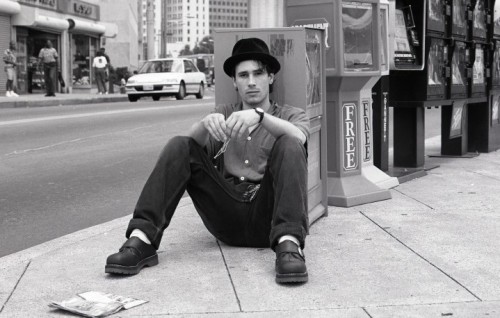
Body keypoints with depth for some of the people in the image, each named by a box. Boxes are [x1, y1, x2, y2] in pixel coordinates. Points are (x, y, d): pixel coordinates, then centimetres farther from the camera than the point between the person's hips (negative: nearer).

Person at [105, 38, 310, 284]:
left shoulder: (291, 115, 15)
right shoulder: (223, 114, 23)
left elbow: (298, 138, -12)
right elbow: (194, 141, 0)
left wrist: (259, 115, -30)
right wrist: (207, 123, -23)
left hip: (268, 216, -2)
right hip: (226, 214, 2)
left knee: (289, 146, -25)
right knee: (179, 146, -13)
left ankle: (288, 245, -42)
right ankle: (141, 239, -27)